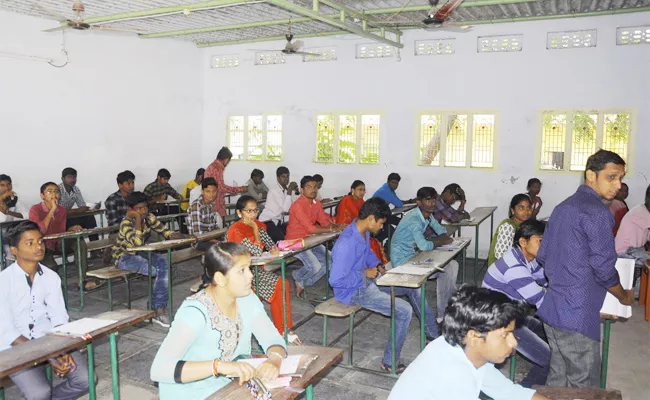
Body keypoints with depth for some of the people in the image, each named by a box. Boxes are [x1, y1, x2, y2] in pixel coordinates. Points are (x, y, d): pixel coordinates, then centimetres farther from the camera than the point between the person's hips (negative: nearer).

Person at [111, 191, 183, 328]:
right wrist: (138, 218, -34)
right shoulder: (126, 223, -23)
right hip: (124, 257, -6)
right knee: (158, 271, -26)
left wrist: (174, 236, -23)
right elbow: (137, 242, -40)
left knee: (164, 263, -23)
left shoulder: (149, 217, -5)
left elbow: (164, 230, 0)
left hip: (140, 253, 6)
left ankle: (159, 308, -21)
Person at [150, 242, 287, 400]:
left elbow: (273, 338, -6)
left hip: (230, 386, 6)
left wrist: (274, 360, -28)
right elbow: (159, 369, -34)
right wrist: (220, 366, -43)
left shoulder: (246, 298, -7)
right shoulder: (195, 312, -25)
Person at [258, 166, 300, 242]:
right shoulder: (274, 190, -17)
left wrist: (296, 191, -9)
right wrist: (289, 191, -24)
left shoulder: (288, 189, 4)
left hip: (278, 221, 8)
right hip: (268, 222, -8)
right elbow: (286, 209, -26)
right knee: (282, 240, -23)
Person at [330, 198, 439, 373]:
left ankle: (433, 334, 27)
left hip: (367, 279, 10)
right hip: (354, 291, -10)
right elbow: (335, 280, -30)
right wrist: (365, 273, -20)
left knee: (413, 287, 12)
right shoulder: (347, 243, -31)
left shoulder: (364, 231, -2)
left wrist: (378, 265, 2)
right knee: (404, 311, -18)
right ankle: (390, 362, -2)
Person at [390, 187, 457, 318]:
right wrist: (439, 242, -16)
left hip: (414, 255, 9)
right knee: (444, 271, -13)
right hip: (403, 260, -9)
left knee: (453, 265, 3)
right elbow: (424, 246, -36)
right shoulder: (414, 220, -25)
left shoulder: (428, 215, 2)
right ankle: (442, 314, 2)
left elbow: (443, 233, 8)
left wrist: (432, 241, -13)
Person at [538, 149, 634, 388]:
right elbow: (604, 268, -14)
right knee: (583, 387, 5)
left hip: (552, 310, 9)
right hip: (577, 316, -9)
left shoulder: (562, 207, 12)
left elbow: (542, 256, 15)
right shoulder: (597, 212, -15)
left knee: (557, 380, 18)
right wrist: (624, 296, 4)